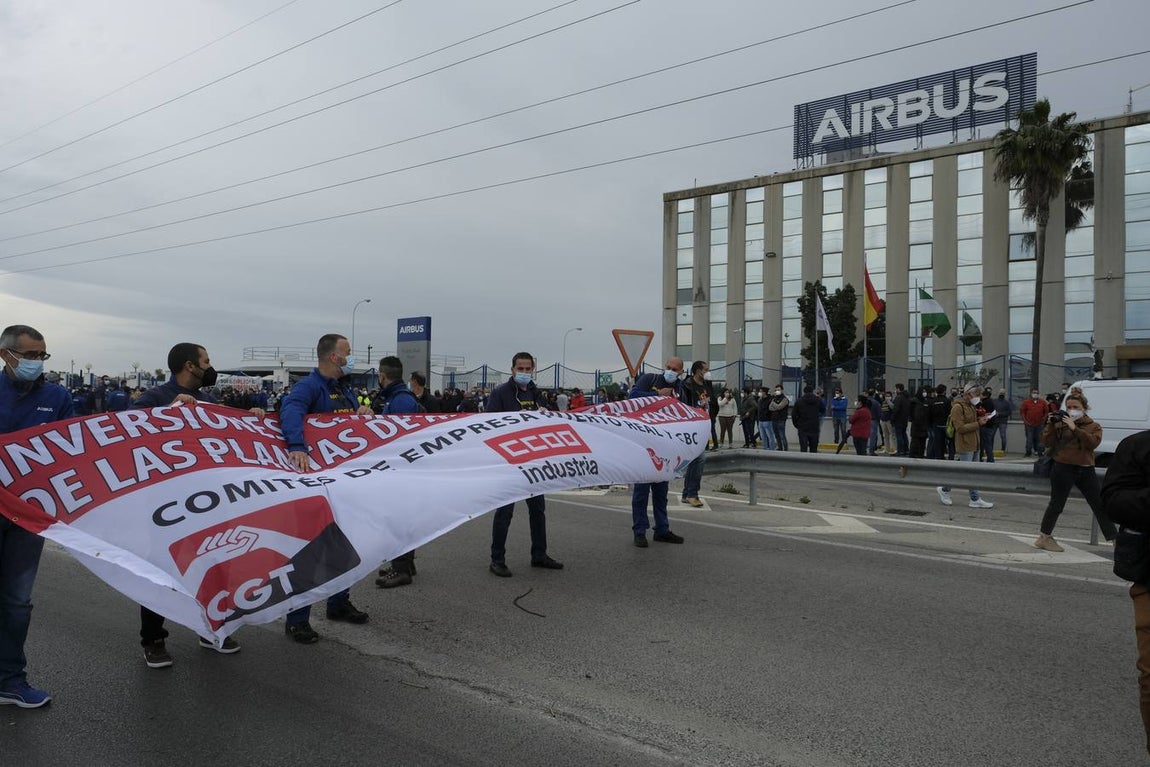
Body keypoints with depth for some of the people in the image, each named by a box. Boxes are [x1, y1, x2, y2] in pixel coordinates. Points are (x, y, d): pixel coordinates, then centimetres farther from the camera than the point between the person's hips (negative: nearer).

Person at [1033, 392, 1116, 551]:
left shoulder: (1094, 426, 4)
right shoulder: (1060, 424, 0)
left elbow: (1093, 442, -14)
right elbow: (1047, 443, -4)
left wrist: (1075, 428, -22)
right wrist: (1050, 425, -15)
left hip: (1086, 470, 3)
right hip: (1063, 469, -3)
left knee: (1100, 505, 9)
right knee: (1056, 504, 4)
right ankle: (1044, 538, 15)